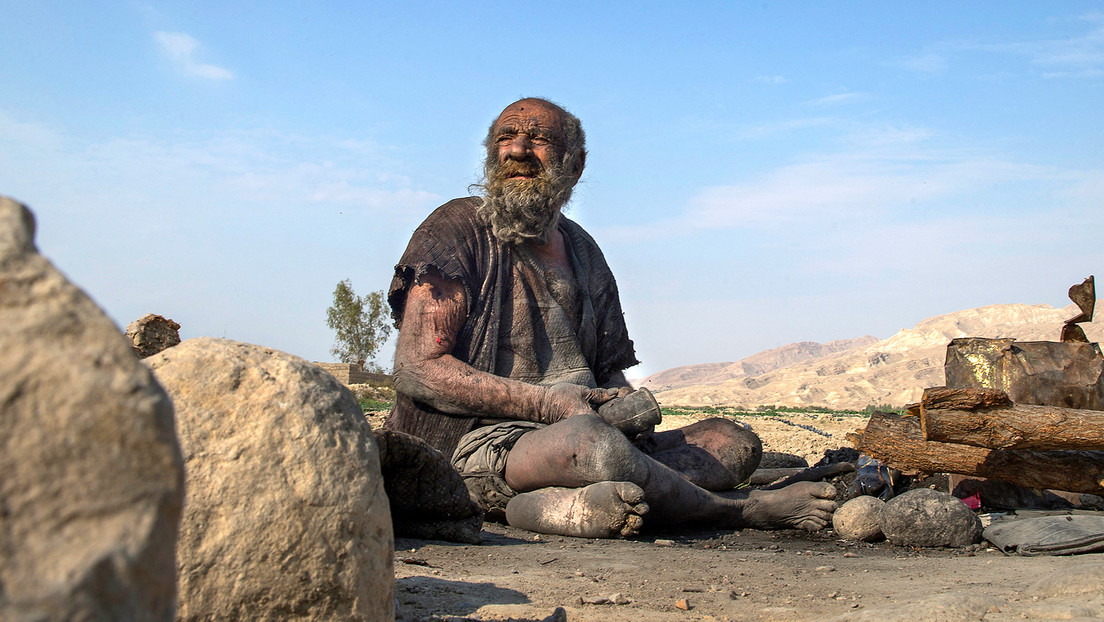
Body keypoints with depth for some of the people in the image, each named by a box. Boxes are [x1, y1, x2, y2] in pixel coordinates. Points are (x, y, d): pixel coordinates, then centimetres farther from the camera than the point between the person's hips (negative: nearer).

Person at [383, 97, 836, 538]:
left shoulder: (582, 252, 20)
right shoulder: (456, 230, 0)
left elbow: (610, 371, 23)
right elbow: (417, 371, -10)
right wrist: (546, 401, -17)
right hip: (479, 447, -7)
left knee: (733, 441, -7)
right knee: (591, 440, -38)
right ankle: (744, 510, -12)